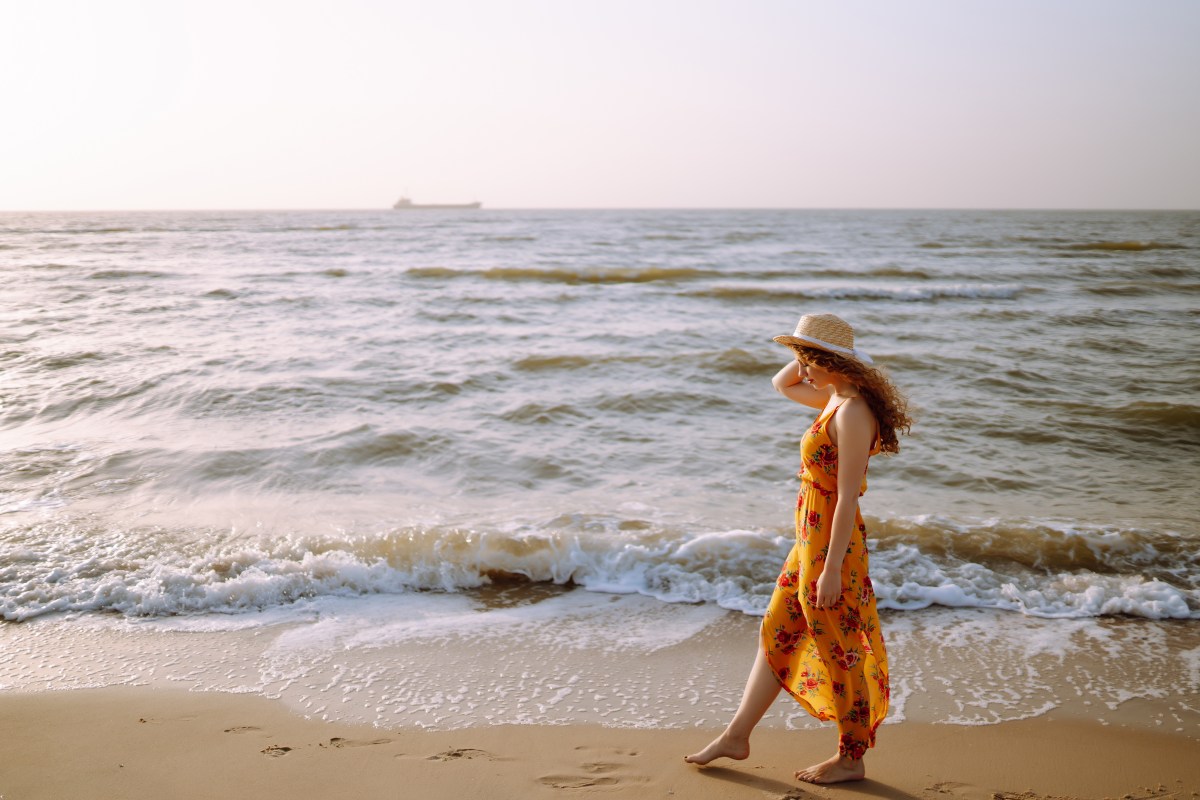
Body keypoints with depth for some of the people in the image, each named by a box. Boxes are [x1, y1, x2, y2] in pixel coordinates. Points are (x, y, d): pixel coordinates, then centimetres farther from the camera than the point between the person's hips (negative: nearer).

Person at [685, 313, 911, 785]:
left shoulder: (852, 413, -21)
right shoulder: (836, 399, 7)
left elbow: (848, 497, -23)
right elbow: (781, 384, 26)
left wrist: (831, 569, -22)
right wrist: (811, 352, 8)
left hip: (833, 544, -10)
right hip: (810, 540, 10)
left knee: (839, 651, 5)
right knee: (777, 636, 17)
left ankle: (851, 759, 22)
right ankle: (737, 736, 29)